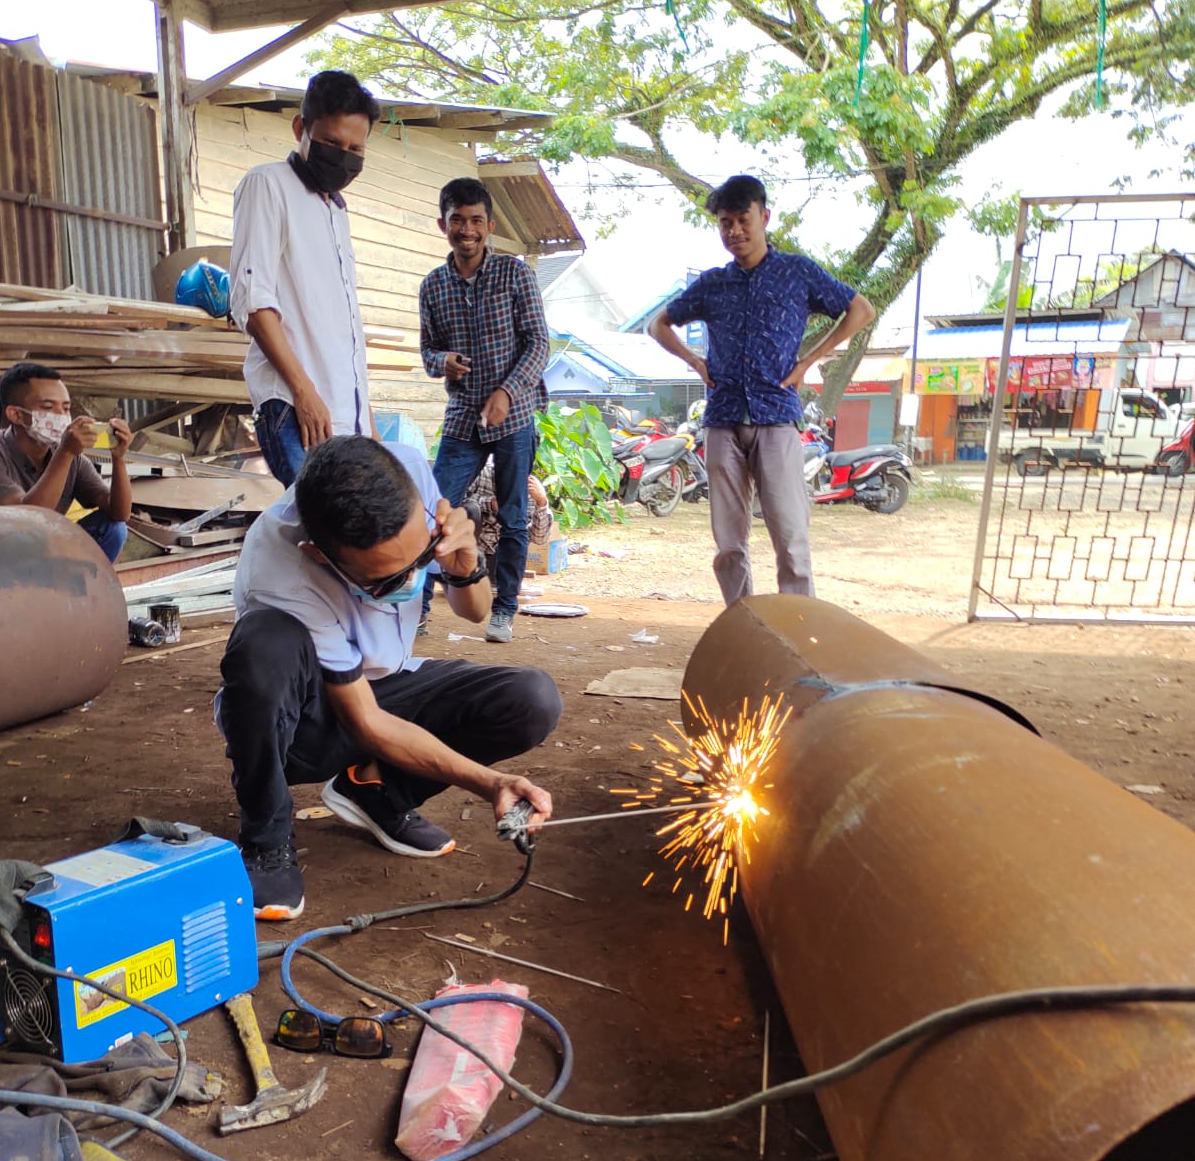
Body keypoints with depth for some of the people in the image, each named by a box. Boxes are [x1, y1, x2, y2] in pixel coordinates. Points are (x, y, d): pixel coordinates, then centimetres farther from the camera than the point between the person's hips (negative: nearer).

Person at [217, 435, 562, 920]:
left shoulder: (409, 470, -21)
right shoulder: (281, 572, -34)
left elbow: (475, 611, -7)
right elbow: (364, 723, -24)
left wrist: (464, 565, -31)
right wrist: (488, 782, -32)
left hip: (384, 684, 5)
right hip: (299, 718, -4)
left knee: (533, 700, -18)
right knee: (267, 643, -39)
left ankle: (374, 788, 1)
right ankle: (265, 841, -14)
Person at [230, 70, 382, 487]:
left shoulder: (336, 208, 27)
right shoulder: (268, 184, 4)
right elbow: (253, 300, -9)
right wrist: (303, 390, -16)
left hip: (349, 414, 7)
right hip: (296, 408, -7)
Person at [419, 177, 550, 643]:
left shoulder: (514, 272, -2)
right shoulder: (432, 285, 7)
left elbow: (538, 342, -6)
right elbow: (428, 348, 12)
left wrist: (507, 391, -18)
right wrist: (442, 361, -12)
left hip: (514, 416, -2)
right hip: (462, 419, 3)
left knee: (512, 520, 5)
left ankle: (504, 610, 18)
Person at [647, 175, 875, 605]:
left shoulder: (797, 272, 9)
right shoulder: (711, 283, 15)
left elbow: (861, 310, 14)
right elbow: (659, 324, 28)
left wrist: (809, 359, 4)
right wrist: (694, 361, 11)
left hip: (776, 418, -3)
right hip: (723, 421, 3)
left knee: (790, 535, -9)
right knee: (728, 543, 4)